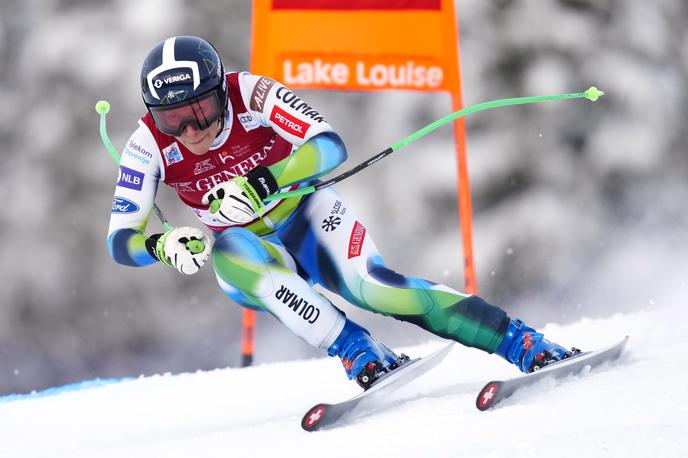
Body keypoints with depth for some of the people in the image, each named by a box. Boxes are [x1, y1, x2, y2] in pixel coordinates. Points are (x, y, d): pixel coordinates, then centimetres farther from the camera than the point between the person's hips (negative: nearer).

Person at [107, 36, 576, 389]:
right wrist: (163, 245, -40)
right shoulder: (148, 146, -17)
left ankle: (526, 346, -26)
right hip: (250, 264, 2)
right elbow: (120, 240, -18)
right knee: (229, 248, -34)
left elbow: (330, 145, -30)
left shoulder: (250, 93, -23)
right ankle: (361, 355, -36)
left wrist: (262, 180, -45)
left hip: (307, 219, -2)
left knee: (371, 287, -29)